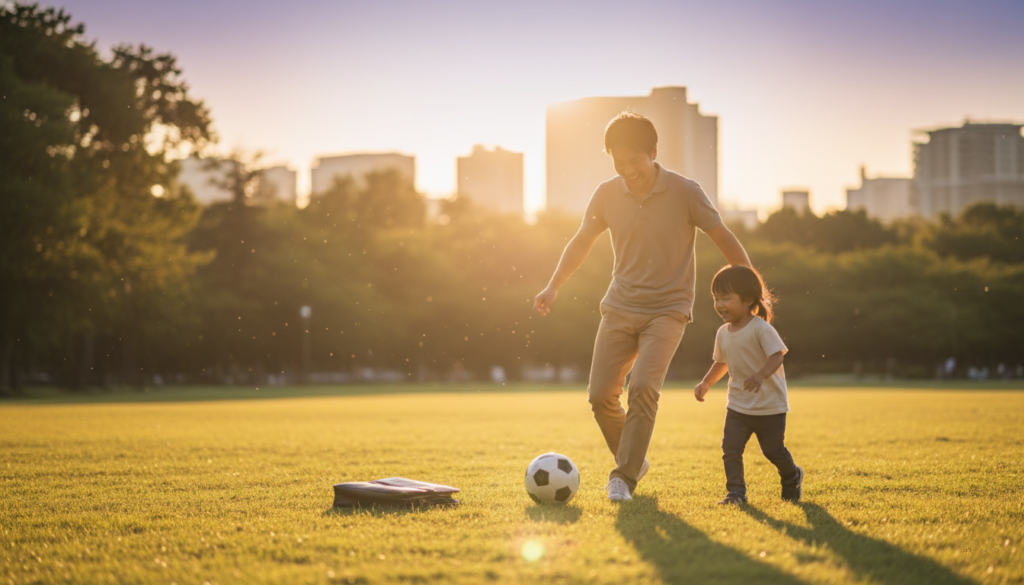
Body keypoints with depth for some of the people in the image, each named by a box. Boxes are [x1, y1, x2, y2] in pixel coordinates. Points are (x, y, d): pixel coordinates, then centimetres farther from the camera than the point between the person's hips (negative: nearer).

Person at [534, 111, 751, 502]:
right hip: (619, 308, 4)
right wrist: (554, 286, 5)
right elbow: (582, 242, 15)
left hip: (668, 310, -4)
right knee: (600, 396, -4)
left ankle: (624, 478, -14)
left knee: (642, 386, -23)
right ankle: (634, 461, 21)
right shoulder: (607, 194, 1)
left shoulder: (685, 192, -9)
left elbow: (725, 240, -1)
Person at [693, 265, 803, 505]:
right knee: (730, 447, -10)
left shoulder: (761, 328, -17)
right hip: (738, 406, 5)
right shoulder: (723, 333, 5)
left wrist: (761, 375, -43)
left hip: (770, 406, -5)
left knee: (773, 450, 6)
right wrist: (706, 383, 12)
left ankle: (792, 478, 34)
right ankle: (736, 492, -3)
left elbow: (776, 355, -26)